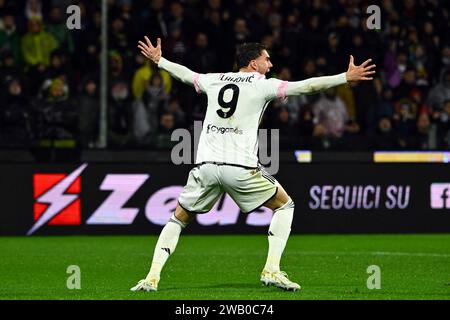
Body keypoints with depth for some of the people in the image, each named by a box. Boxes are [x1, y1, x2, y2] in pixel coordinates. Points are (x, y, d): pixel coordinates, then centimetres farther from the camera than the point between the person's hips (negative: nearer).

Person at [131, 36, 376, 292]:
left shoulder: (214, 80, 17)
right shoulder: (263, 85, 3)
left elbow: (185, 74, 34)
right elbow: (305, 86, -4)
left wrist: (159, 60, 53)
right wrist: (346, 78, -2)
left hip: (206, 165, 4)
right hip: (240, 167, -4)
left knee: (178, 219, 18)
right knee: (285, 206, 15)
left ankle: (152, 277, 2)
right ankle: (272, 270, 2)